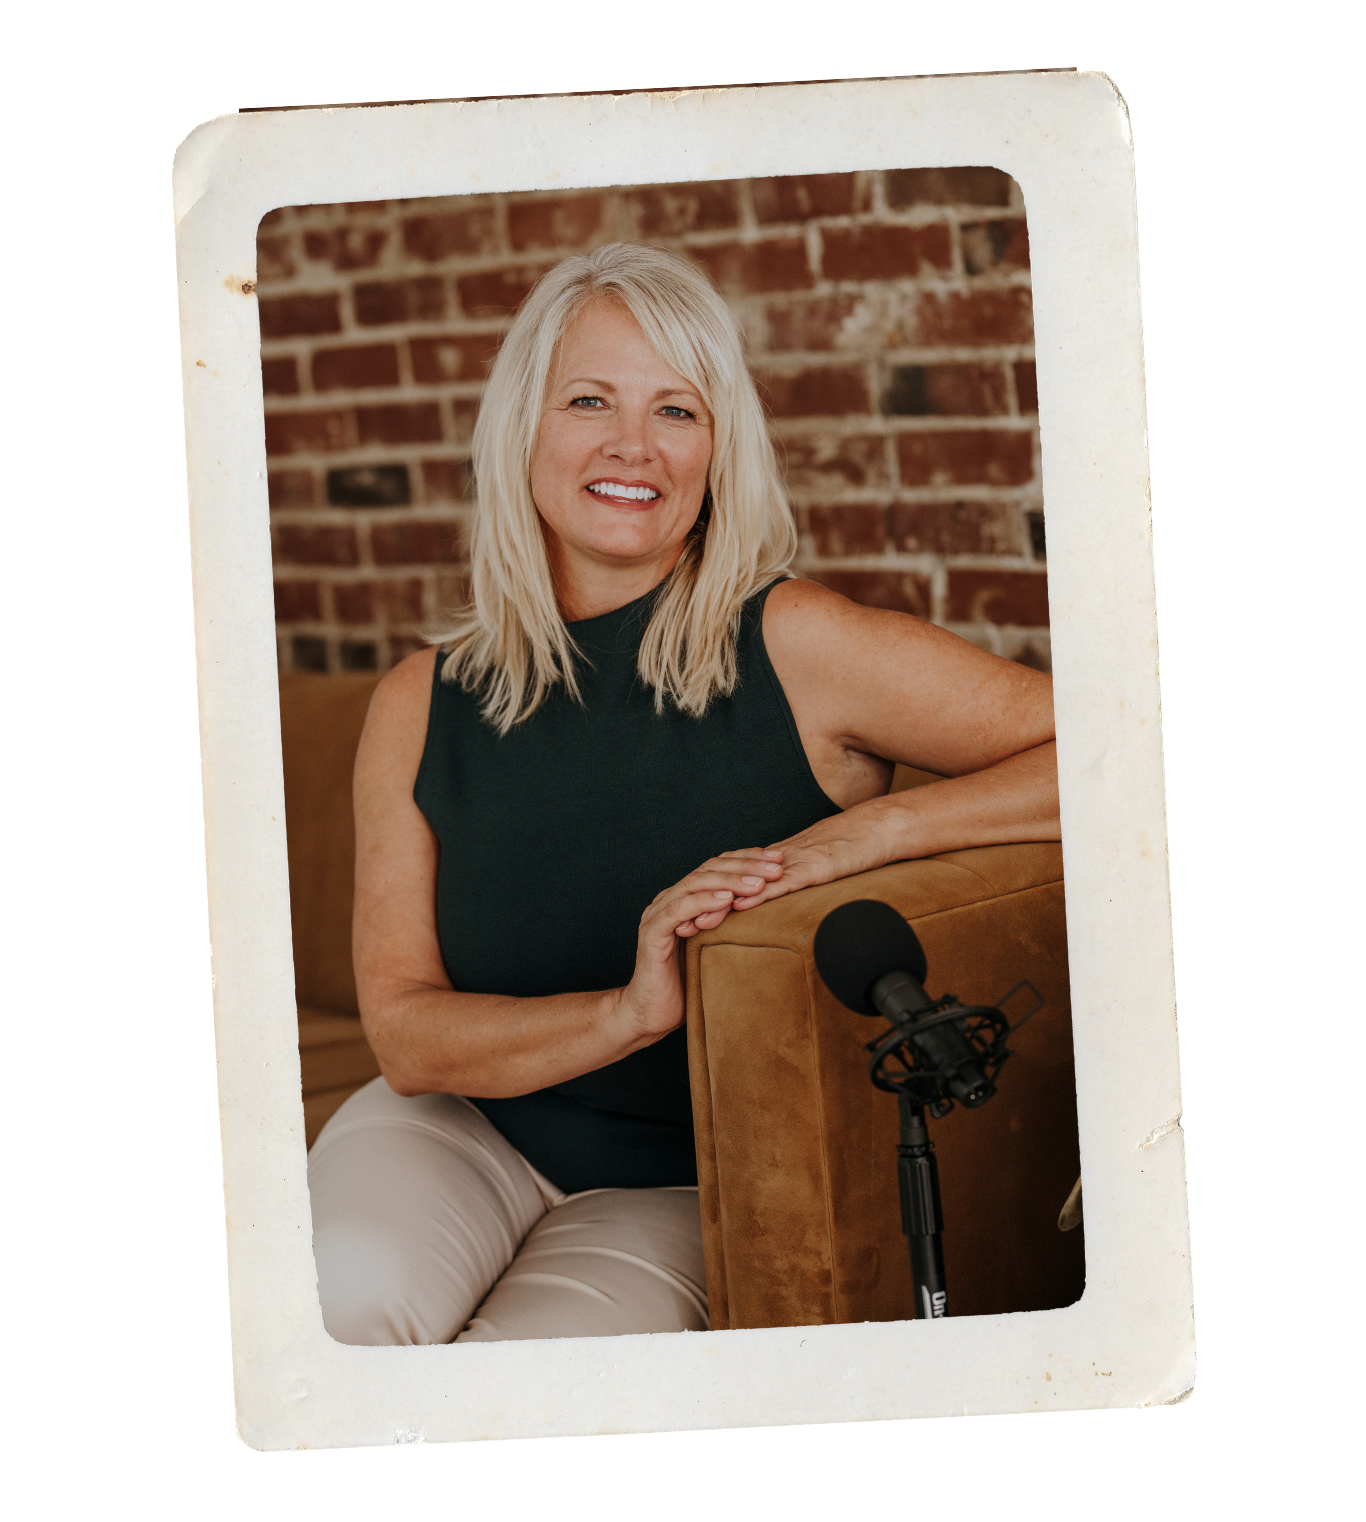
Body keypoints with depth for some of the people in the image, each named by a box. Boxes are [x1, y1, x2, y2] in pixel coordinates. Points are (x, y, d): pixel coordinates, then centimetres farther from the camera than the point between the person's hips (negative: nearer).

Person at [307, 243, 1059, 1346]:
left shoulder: (795, 648, -13)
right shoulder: (421, 707, -4)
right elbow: (403, 1028, -7)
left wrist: (875, 828, -27)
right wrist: (627, 1012, -24)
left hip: (670, 1185, -1)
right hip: (461, 1128, 1)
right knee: (349, 1293, -30)